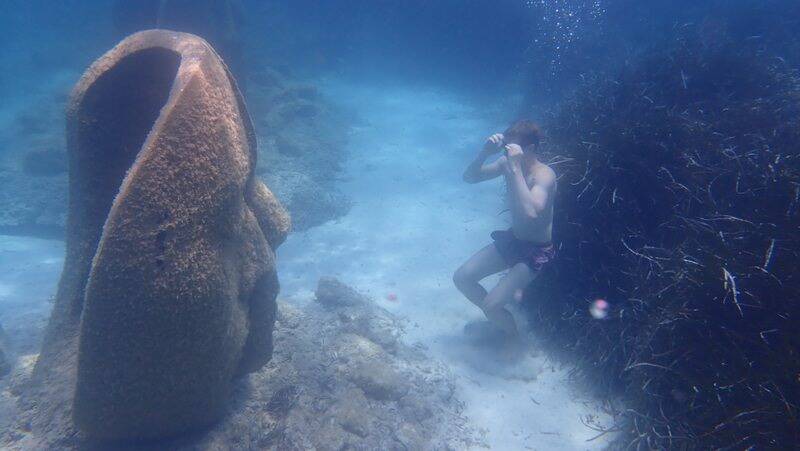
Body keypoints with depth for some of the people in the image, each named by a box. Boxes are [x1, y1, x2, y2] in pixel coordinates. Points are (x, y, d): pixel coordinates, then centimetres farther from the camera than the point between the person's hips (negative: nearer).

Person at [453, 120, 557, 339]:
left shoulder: (544, 174, -27)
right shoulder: (506, 162, -7)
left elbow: (531, 213, -45)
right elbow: (469, 177, -3)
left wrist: (515, 169, -42)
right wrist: (485, 152, -21)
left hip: (537, 251, -7)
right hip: (511, 240, 7)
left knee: (491, 305, -16)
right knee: (461, 278, 1)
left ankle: (514, 339, 16)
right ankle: (495, 315, 23)